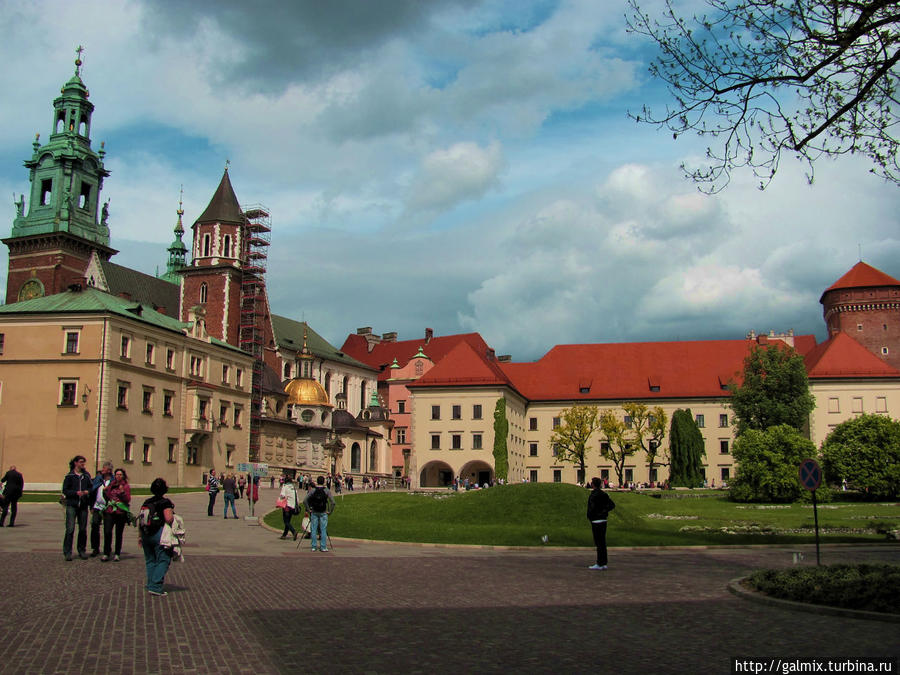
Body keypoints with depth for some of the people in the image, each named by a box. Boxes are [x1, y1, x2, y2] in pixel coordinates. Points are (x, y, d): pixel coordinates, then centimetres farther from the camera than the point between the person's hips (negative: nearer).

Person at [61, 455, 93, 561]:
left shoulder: (86, 475, 10)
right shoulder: (69, 476, 0)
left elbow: (91, 487, 17)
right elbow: (65, 490, -1)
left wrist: (87, 491, -4)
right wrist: (76, 492, -14)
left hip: (83, 505, 4)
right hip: (72, 505, -3)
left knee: (83, 529, 8)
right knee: (70, 529, -8)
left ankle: (82, 551, 19)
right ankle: (67, 552, -4)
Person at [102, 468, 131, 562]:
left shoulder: (126, 486, 4)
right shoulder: (111, 485, 14)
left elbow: (128, 500, -4)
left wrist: (122, 492, -17)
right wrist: (105, 491, 8)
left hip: (121, 513, -2)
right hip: (109, 512, 2)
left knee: (119, 534, 2)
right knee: (107, 532, -8)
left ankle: (117, 554, 10)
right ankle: (106, 554, -1)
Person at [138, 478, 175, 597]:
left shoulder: (147, 502, 10)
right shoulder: (165, 502, -10)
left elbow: (141, 520, 10)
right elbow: (168, 519, -20)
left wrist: (140, 536, 17)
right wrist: (173, 516, 2)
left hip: (146, 534, 7)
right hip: (160, 534, -7)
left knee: (150, 560, 17)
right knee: (163, 560, -1)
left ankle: (151, 585, 19)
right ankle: (155, 587, -8)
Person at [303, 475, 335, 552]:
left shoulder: (312, 490, -2)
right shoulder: (327, 491, -5)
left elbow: (305, 501, -5)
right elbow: (332, 502, -11)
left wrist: (308, 509, 3)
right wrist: (330, 511, -1)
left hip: (314, 512, 1)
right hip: (323, 513, -1)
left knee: (313, 530, 8)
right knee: (323, 530, 3)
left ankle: (313, 546, 9)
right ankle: (323, 547, 3)